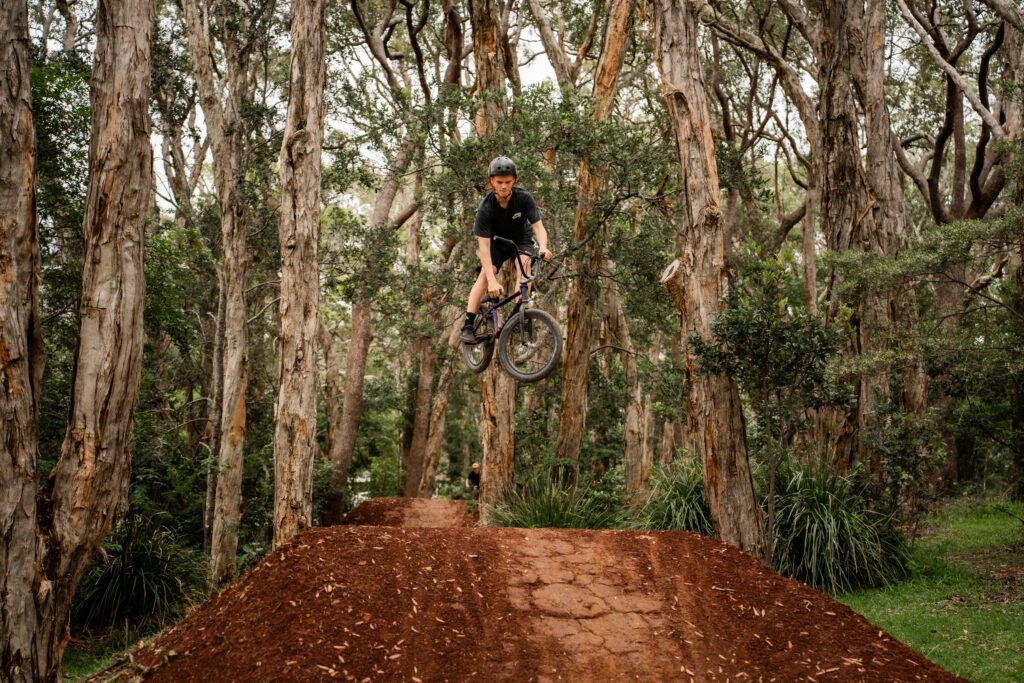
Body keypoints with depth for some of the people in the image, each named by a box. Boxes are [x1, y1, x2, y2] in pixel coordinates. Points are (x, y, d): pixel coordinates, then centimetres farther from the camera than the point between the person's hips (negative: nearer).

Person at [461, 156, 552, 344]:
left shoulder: (524, 198, -25)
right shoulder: (486, 207, -29)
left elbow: (538, 226, -27)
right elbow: (483, 245, -33)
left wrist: (543, 247, -51)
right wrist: (492, 281, -43)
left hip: (520, 239, 1)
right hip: (496, 242, -1)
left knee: (524, 263, -29)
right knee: (485, 274, -21)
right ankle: (468, 326, -22)